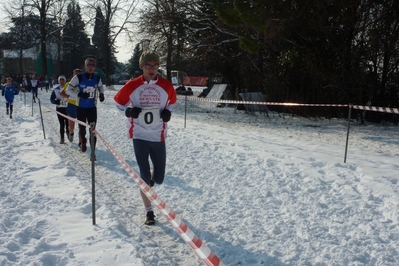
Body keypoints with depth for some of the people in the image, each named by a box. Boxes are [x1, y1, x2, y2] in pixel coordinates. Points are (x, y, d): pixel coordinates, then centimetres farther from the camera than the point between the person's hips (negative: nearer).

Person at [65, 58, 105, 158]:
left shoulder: (97, 78, -2)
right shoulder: (78, 77, -13)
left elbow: (100, 87, 20)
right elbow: (68, 90, -8)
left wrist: (101, 94, 0)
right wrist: (79, 94, -23)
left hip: (92, 108, 2)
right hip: (81, 108, -1)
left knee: (93, 130, -5)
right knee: (82, 129, 10)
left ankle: (93, 152, 2)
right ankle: (83, 143, 43)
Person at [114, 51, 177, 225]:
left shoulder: (166, 86, -2)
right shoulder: (132, 86, -5)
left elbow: (172, 101, 18)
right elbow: (118, 101, 10)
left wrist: (168, 112, -2)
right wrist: (128, 111, -9)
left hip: (158, 136, 2)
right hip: (139, 136, -1)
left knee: (158, 178, 5)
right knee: (144, 176, -1)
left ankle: (152, 178, 44)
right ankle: (149, 212, 16)